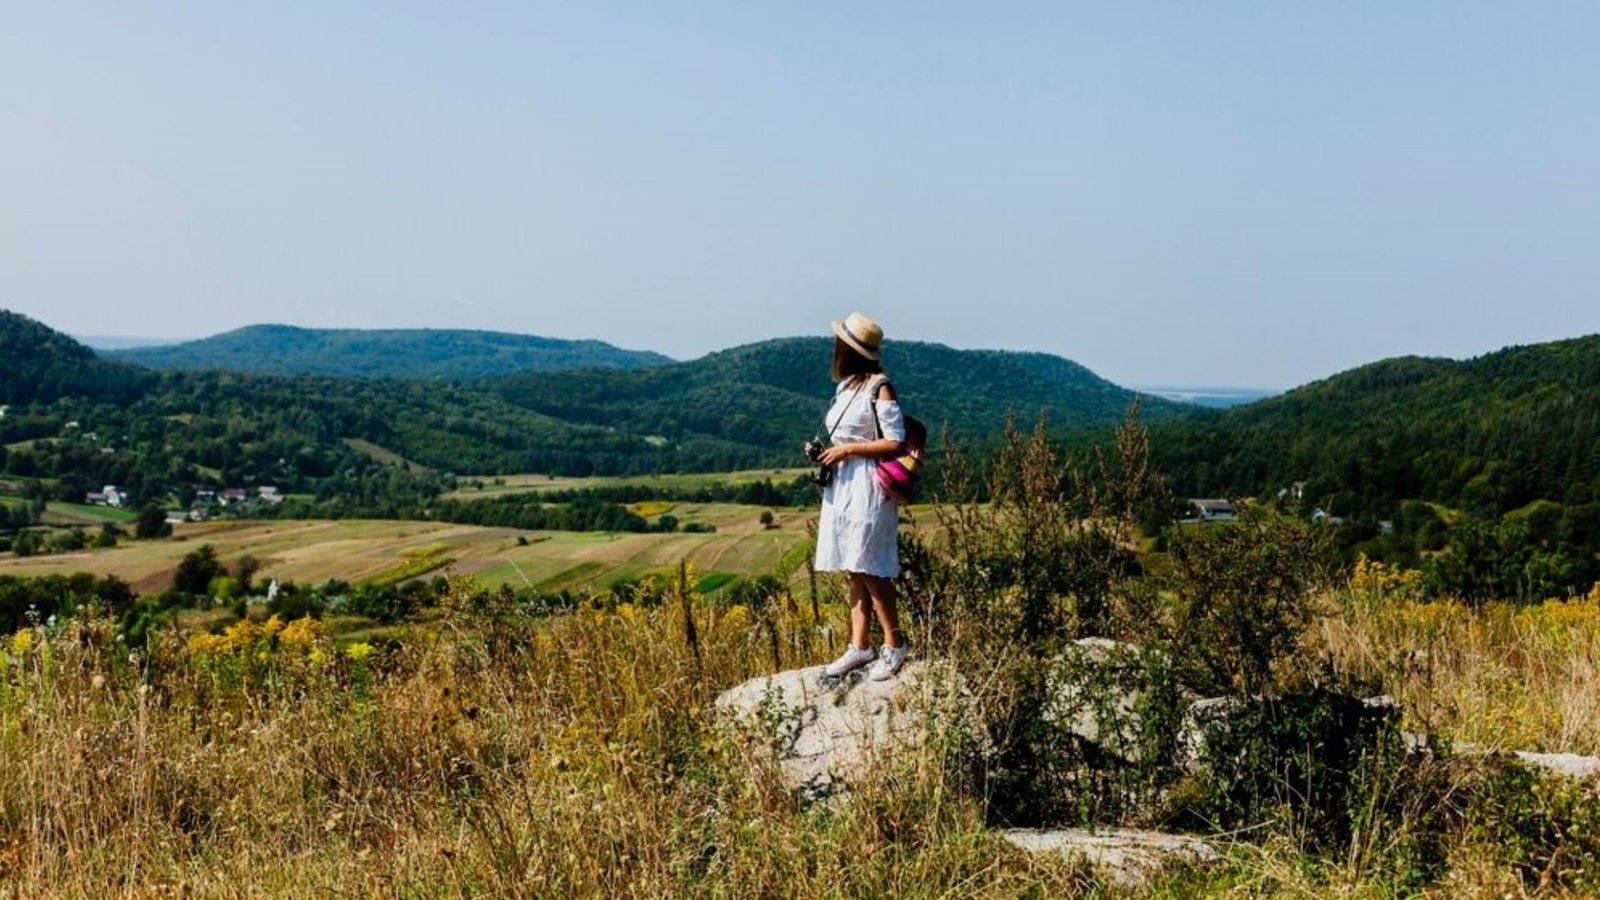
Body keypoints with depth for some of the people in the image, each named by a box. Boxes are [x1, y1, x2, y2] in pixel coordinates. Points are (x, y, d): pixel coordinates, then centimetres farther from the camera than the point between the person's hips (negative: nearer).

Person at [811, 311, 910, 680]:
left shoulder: (879, 387, -10)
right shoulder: (845, 387, 14)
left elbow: (895, 443, -13)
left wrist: (848, 449, -14)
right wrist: (825, 451, 8)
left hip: (867, 487, -8)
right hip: (841, 485, 8)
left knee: (869, 569, -6)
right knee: (853, 570, 8)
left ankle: (894, 643, 5)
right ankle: (860, 646, 12)